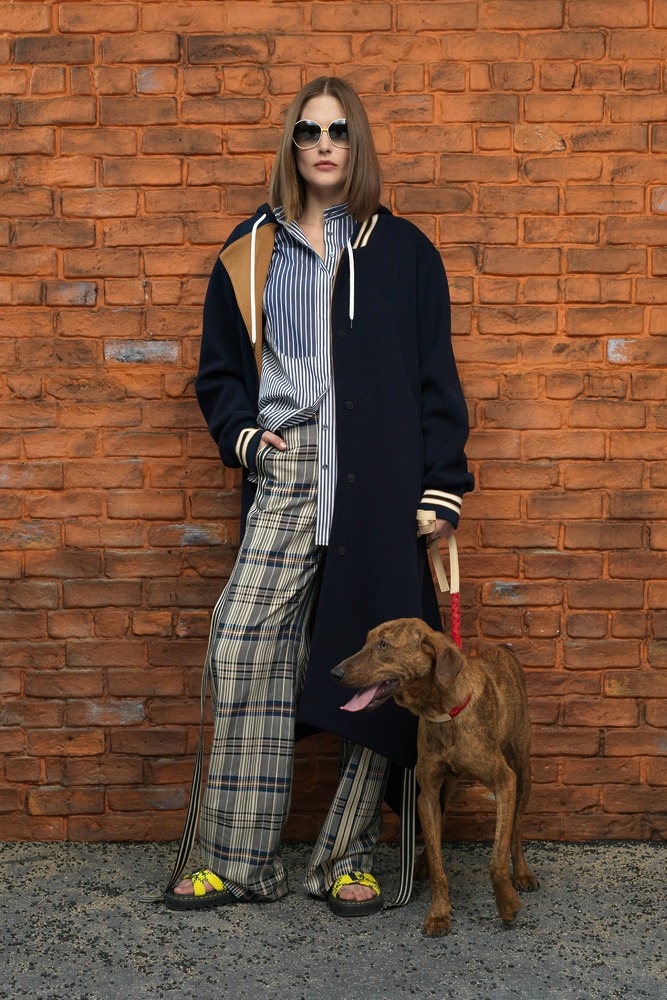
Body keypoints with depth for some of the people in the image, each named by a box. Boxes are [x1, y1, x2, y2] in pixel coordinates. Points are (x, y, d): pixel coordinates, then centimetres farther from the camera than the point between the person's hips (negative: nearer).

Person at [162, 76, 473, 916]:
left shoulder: (402, 251, 9)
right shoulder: (250, 252, 14)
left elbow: (435, 378, 6)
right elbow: (219, 367, 21)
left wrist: (441, 490, -2)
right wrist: (241, 432, 2)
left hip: (379, 481, -1)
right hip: (285, 474, 2)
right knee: (243, 651, -8)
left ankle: (348, 858, 12)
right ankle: (241, 862, 3)